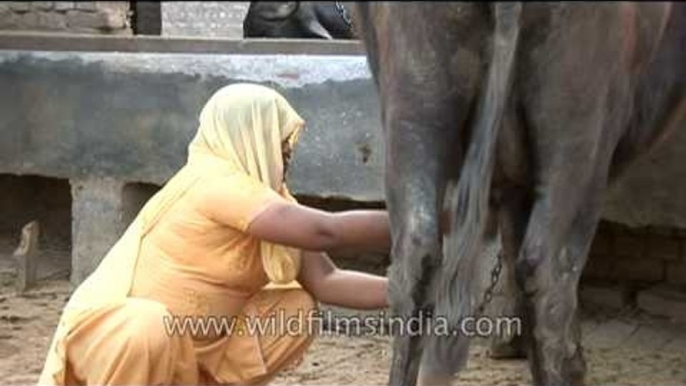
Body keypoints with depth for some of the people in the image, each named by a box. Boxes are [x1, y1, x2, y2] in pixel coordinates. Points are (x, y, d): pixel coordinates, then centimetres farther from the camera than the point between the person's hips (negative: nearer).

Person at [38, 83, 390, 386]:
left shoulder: (268, 193, 3)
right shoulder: (217, 183, -24)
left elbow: (324, 279, -4)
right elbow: (323, 232, -34)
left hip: (189, 347, 9)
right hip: (109, 329, -9)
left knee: (298, 309, 0)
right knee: (150, 329, -41)